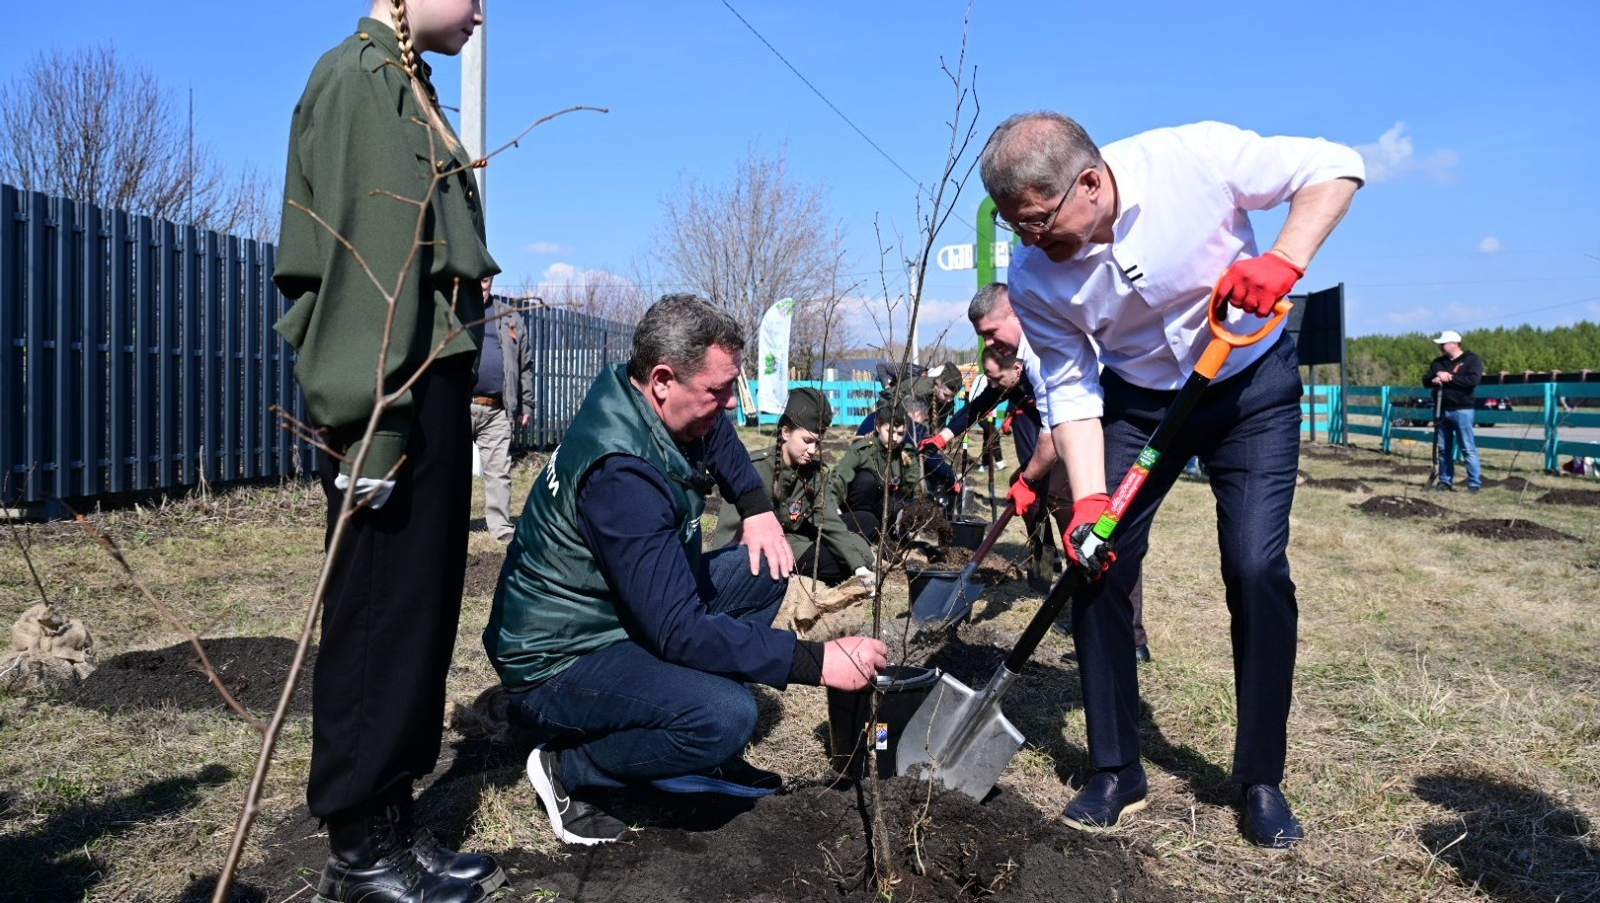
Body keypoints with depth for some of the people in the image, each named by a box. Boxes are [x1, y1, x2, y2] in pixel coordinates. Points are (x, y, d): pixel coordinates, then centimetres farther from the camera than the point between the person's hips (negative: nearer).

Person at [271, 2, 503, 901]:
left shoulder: (406, 85, 21)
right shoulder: (360, 75, -7)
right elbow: (361, 258, -17)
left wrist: (447, 410, 17)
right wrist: (372, 425, -22)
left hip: (431, 388, 10)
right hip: (392, 395, -9)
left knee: (423, 608, 12)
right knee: (380, 614, -2)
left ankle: (393, 826, 23)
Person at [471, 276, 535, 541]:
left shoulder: (510, 316, 16)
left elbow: (525, 364, 17)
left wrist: (526, 405, 13)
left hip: (498, 410, 2)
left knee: (499, 469, 2)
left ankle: (501, 525, 6)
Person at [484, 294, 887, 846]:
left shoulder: (643, 403, -3)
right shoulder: (621, 473, -31)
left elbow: (720, 438, 21)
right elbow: (678, 630, -33)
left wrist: (758, 508, 5)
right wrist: (816, 661, -32)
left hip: (622, 617, 10)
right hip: (557, 661, -10)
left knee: (764, 567, 3)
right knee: (726, 716, -31)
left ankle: (708, 752, 7)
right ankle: (566, 769, -5)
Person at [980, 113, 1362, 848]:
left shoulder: (1195, 158, -26)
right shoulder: (1033, 278, -17)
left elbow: (1333, 167, -16)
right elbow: (1071, 390, -12)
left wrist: (1284, 260, -33)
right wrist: (1088, 500, -24)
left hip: (1251, 384, -2)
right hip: (1136, 398, 3)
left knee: (1256, 571, -12)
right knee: (1098, 563, -7)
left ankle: (1261, 780, 6)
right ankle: (1115, 771, 9)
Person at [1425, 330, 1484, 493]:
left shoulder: (1472, 360, -2)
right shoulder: (1438, 362, 16)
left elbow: (1473, 380, -17)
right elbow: (1425, 381, 10)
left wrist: (1449, 378, -14)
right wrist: (1434, 380, -11)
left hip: (1462, 410, -6)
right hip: (1441, 410, 6)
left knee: (1468, 448, -7)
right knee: (1444, 448, 9)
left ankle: (1475, 483, -4)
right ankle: (1445, 481, 16)